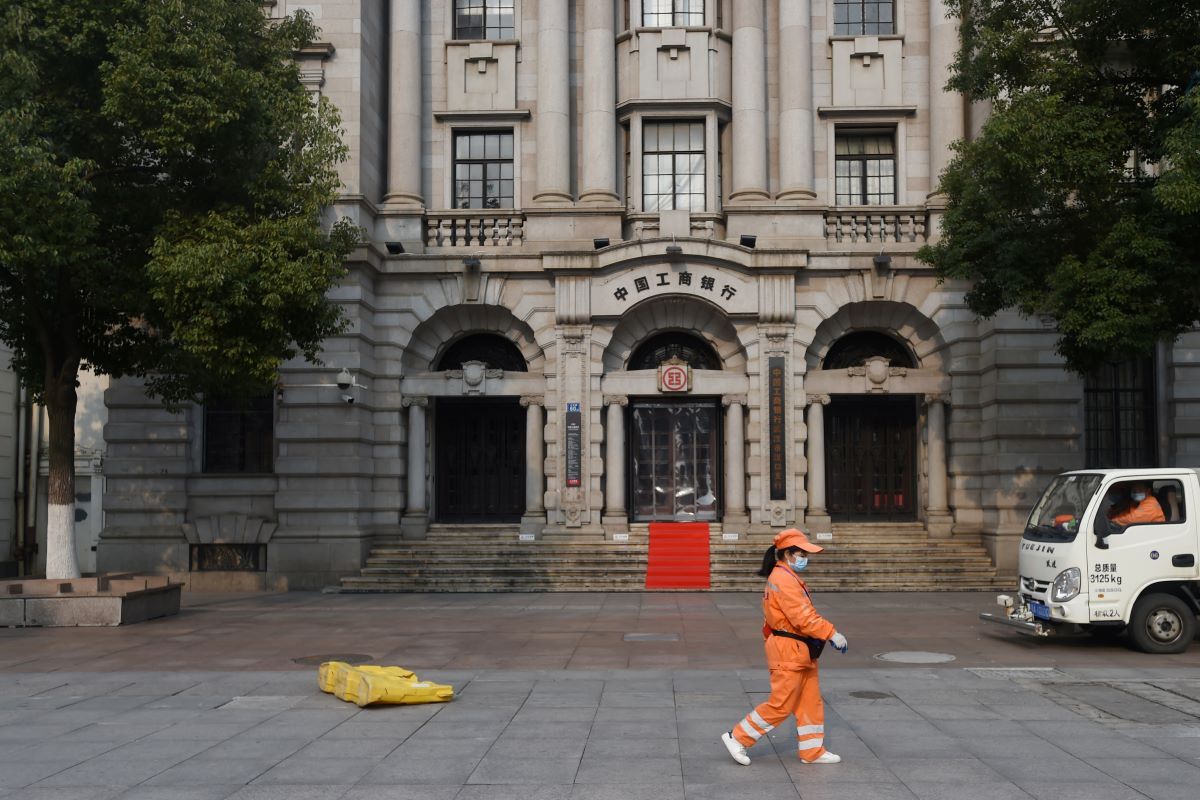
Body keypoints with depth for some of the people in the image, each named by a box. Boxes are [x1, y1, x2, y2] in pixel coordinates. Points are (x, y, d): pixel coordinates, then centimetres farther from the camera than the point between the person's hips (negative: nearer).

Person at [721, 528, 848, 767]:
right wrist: (832, 634, -20)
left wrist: (826, 635, 8)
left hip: (800, 651, 10)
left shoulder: (789, 578, 15)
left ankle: (812, 751, 22)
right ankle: (738, 738, 5)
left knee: (811, 702, 14)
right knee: (781, 704, -4)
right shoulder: (784, 580, -19)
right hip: (788, 651, -10)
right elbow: (803, 617, -24)